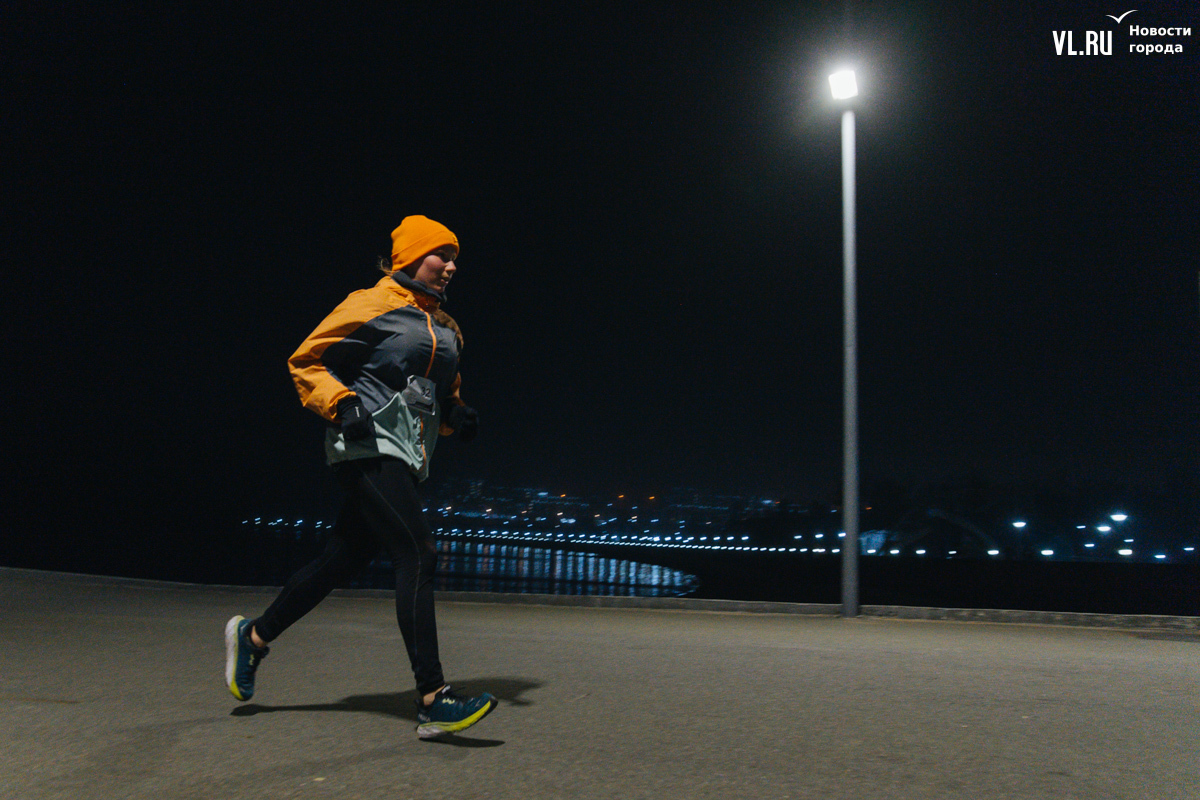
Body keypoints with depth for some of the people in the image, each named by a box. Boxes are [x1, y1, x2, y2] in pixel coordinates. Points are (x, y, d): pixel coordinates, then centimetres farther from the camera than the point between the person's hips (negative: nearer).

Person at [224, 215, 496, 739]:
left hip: (405, 461, 9)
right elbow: (305, 362, -3)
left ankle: (254, 636, 34)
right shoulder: (372, 306, -4)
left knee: (343, 561, 12)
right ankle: (432, 701, -16)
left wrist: (456, 416, 8)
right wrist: (341, 403, -19)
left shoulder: (446, 329, 20)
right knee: (417, 556, -18)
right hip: (369, 448, -8)